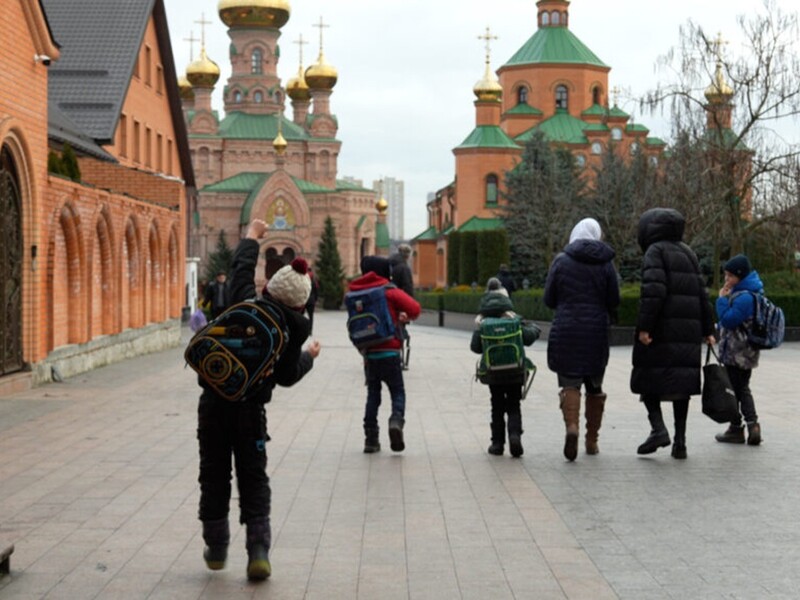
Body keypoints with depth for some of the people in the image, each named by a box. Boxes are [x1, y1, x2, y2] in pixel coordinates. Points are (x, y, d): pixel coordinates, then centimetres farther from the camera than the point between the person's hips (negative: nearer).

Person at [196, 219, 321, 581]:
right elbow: (287, 377, 0)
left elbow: (242, 269, 18)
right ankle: (258, 549, -3)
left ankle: (216, 548, 19)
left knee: (214, 475, 11)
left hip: (214, 400, 1)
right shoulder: (294, 327, -5)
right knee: (253, 480, 8)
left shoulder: (246, 302, -2)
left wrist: (251, 238, 35)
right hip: (250, 409, -1)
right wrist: (308, 357, 19)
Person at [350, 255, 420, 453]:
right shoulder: (389, 291, -6)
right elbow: (414, 308, -14)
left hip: (368, 353, 4)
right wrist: (405, 317, 10)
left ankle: (371, 438, 8)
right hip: (389, 351, -4)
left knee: (373, 393, 13)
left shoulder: (356, 292, 7)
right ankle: (396, 420, -24)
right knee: (397, 391, 5)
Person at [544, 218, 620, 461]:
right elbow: (614, 301, 1)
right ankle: (592, 440, 18)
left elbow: (549, 299, 0)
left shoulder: (561, 261, -2)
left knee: (570, 383, 1)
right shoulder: (605, 263, -1)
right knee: (594, 384, 13)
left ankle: (572, 425, -25)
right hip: (596, 331, 1)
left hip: (566, 331, -1)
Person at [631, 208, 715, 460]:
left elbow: (653, 290, -17)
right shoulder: (687, 253, 17)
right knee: (681, 380, 7)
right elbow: (702, 293, 15)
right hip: (688, 329, 6)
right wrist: (707, 329, 17)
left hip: (661, 327, -6)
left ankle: (658, 427, -12)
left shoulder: (655, 252, -4)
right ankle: (680, 441, 5)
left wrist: (644, 326, -19)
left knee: (648, 377, 4)